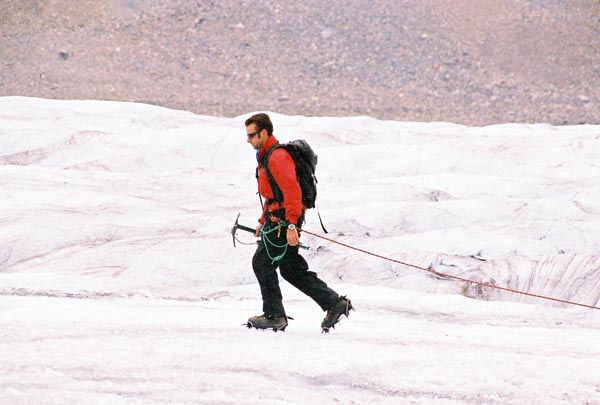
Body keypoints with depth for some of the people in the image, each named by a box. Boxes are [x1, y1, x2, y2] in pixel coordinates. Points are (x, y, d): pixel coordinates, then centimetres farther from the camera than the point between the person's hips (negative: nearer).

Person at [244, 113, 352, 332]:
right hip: (277, 218, 10)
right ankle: (335, 304, 12)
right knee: (291, 269, 10)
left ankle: (274, 315, -1)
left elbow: (292, 190, -24)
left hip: (284, 220, -10)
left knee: (262, 262, -6)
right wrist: (264, 220, 28)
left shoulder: (277, 157, -16)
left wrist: (291, 225, -28)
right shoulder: (266, 156, 18)